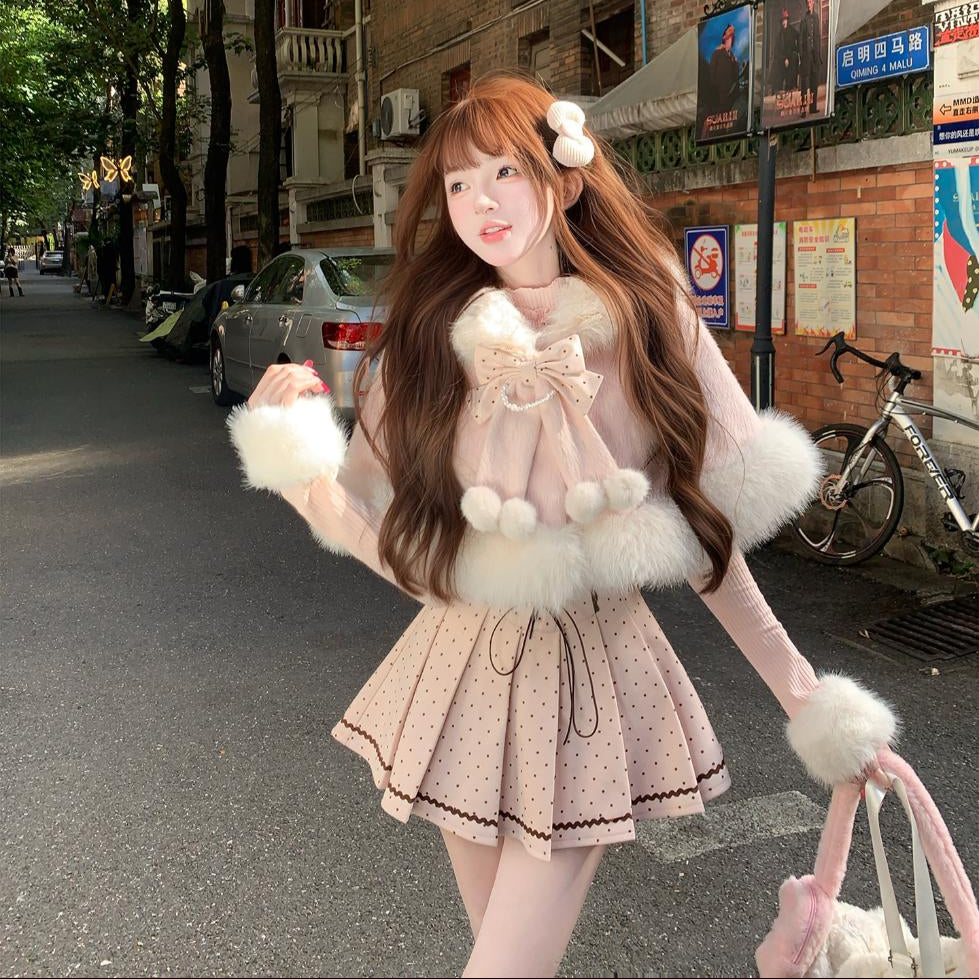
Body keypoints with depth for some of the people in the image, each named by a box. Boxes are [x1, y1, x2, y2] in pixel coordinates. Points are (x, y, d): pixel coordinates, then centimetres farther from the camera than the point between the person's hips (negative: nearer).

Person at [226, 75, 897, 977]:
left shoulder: (651, 327, -6)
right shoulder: (428, 343, -3)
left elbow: (706, 532, -2)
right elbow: (389, 539, -4)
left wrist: (803, 693, 0)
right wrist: (296, 461, -19)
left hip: (595, 675, -2)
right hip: (466, 670, 2)